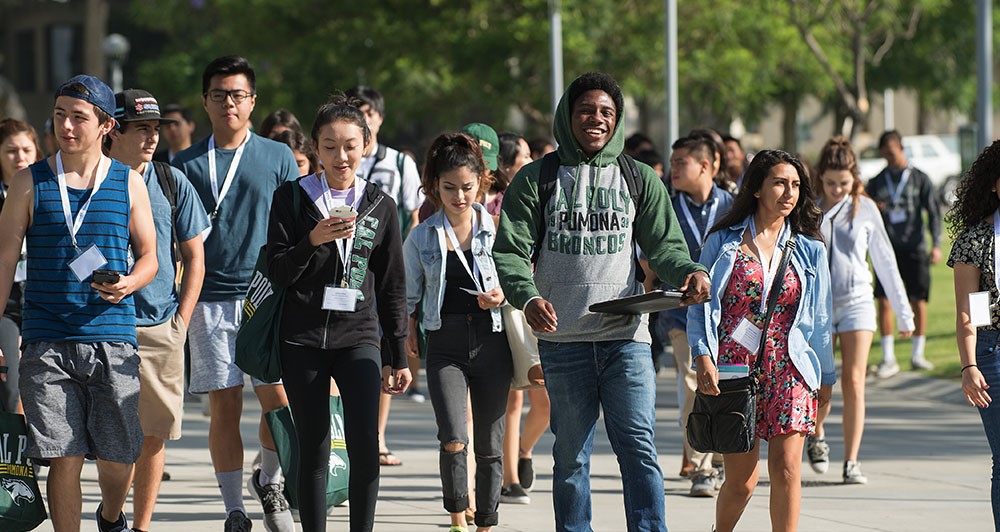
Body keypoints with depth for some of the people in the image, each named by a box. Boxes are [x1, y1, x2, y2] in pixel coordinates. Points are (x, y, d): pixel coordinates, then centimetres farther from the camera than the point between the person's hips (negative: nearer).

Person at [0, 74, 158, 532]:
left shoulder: (129, 183, 7)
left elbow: (148, 256, 12)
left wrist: (128, 284, -11)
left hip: (113, 339, 1)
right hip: (47, 343, -1)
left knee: (118, 459, 3)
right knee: (64, 457, -6)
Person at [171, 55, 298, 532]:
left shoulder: (278, 157, 8)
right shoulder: (187, 165, 9)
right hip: (210, 300, 0)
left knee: (280, 402, -8)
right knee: (225, 407, 0)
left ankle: (269, 483, 18)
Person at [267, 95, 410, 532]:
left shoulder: (379, 205, 7)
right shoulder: (292, 197, 2)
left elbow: (392, 288, 10)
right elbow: (278, 273, -2)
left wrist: (398, 357, 8)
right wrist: (313, 241, -19)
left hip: (359, 337, 0)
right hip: (303, 339, 0)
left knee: (364, 446, -15)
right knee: (313, 451, 2)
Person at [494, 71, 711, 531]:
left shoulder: (638, 179, 10)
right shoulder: (536, 179, 5)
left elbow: (664, 244, 9)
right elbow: (511, 251, -1)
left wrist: (689, 272, -15)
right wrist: (528, 298, -21)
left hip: (626, 335, 0)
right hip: (562, 338, 0)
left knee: (637, 447, -9)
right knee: (571, 455, 6)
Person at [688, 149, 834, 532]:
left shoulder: (809, 250, 10)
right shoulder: (723, 242, 4)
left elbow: (819, 318, 16)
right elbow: (700, 306, 3)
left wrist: (826, 377, 19)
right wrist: (703, 358, -10)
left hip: (788, 370, 2)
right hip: (733, 365, -2)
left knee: (786, 469, -10)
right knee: (741, 481, -1)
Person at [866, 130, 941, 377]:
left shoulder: (919, 179, 4)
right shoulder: (876, 182, 11)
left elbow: (933, 212, 2)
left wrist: (936, 245, -8)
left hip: (914, 248, -2)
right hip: (886, 250, 2)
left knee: (918, 301, 0)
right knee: (884, 301, -6)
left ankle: (917, 354, 13)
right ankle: (888, 359, -3)